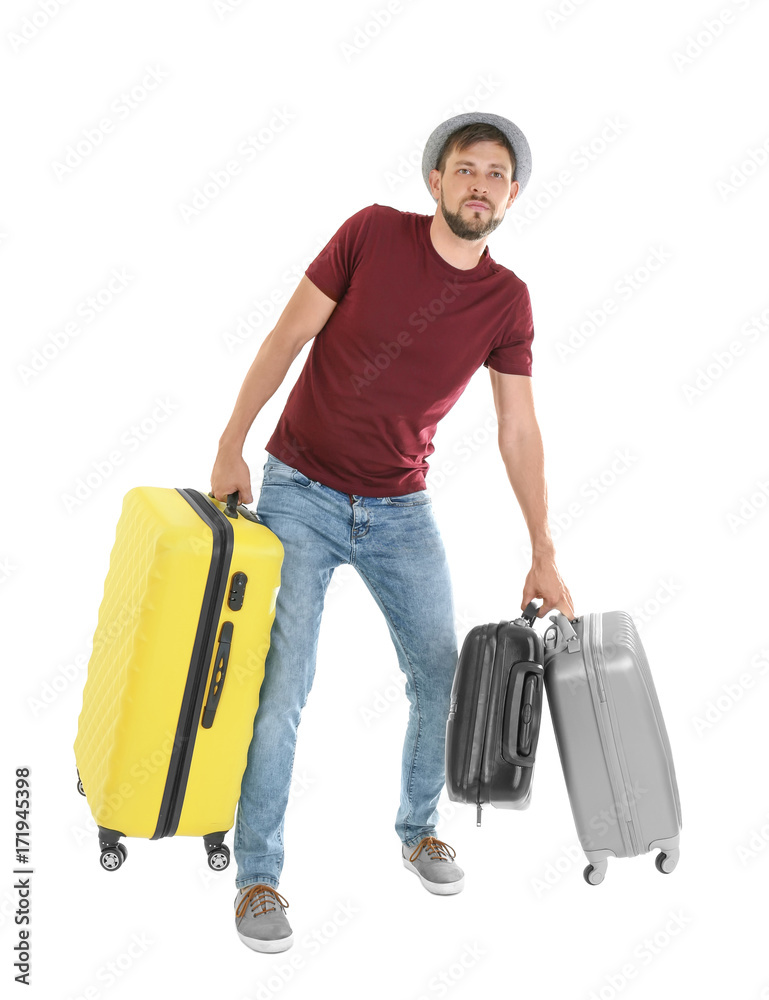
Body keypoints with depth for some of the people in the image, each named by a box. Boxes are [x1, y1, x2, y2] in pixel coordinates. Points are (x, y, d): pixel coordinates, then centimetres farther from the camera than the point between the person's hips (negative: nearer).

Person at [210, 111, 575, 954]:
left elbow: (519, 431, 2)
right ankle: (256, 878, 10)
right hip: (300, 493, -3)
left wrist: (543, 554, 1)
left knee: (442, 676, 8)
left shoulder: (507, 301, -1)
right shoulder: (372, 233, -9)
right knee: (280, 687, -7)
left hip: (401, 510, 4)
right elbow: (288, 337, -5)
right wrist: (231, 448, -8)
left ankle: (419, 830, 34)